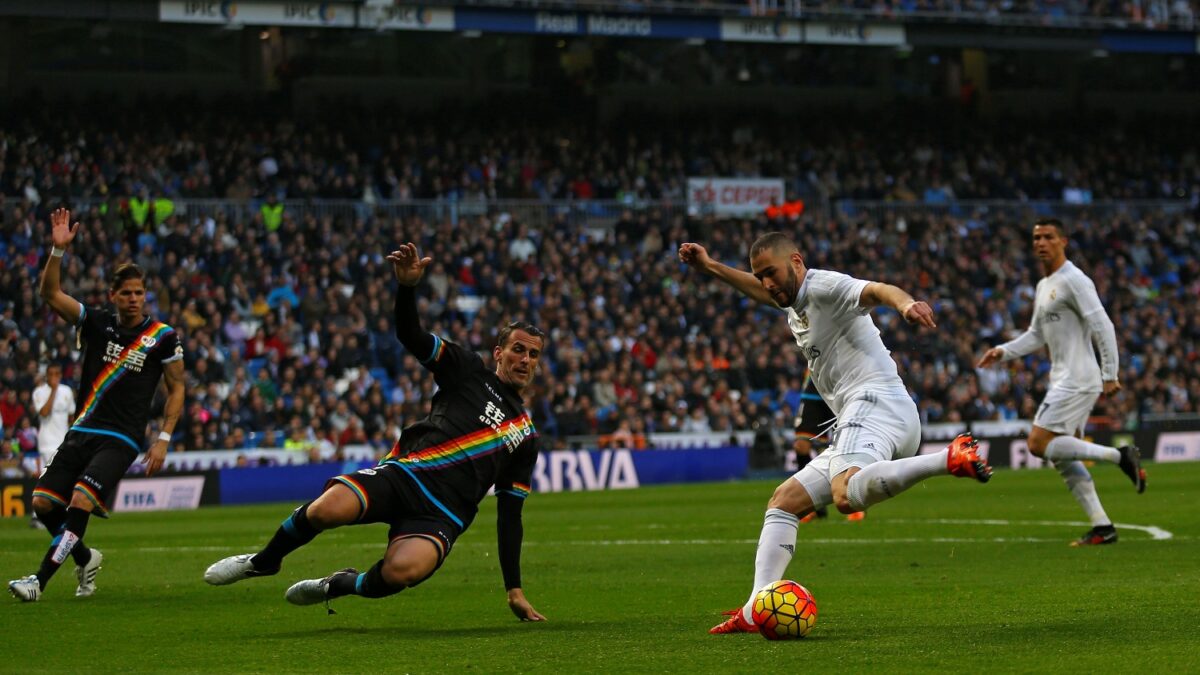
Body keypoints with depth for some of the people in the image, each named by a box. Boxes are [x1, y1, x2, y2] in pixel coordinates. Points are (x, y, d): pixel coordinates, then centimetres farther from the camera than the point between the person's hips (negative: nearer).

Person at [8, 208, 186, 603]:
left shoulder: (162, 337, -1)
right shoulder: (97, 323, 6)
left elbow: (176, 389, 3)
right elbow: (50, 293, -1)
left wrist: (163, 439, -7)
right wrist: (58, 250, -14)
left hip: (121, 439, -4)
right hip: (83, 431, 4)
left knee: (80, 501, -23)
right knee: (44, 503, -3)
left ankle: (40, 581, -21)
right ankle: (84, 559, 23)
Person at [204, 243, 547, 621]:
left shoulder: (526, 438, 21)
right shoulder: (469, 371, 15)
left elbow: (509, 516, 22)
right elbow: (410, 335, 2)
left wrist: (515, 590, 17)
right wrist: (407, 287, -20)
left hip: (443, 514, 1)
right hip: (404, 473, 0)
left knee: (401, 571, -34)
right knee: (327, 509, -32)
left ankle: (341, 585, 1)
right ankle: (265, 561, 0)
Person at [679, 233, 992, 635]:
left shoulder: (823, 286, -3)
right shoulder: (795, 305, 26)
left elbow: (875, 290, -24)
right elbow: (761, 291, 50)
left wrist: (906, 304, -45)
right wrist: (710, 268, 49)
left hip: (875, 403, -10)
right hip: (857, 422, 10)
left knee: (846, 496, -38)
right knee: (782, 502, 15)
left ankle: (950, 458, -38)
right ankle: (756, 611, 10)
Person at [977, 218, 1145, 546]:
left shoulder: (1074, 281, -12)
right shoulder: (1044, 285, 17)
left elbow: (1103, 327, -17)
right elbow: (1037, 335, 25)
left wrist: (1110, 375, -20)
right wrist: (1003, 352, 11)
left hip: (1078, 380, -10)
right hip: (1062, 380, 10)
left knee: (1038, 443, -15)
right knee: (1062, 456, 7)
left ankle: (1119, 456, -11)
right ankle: (1102, 527, 8)